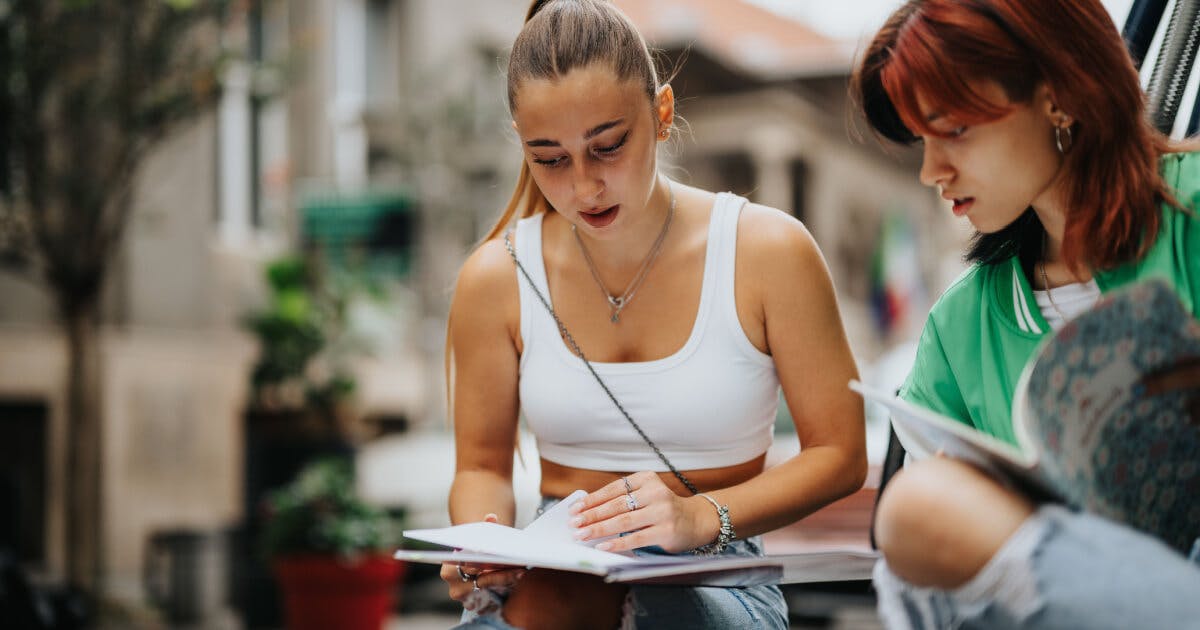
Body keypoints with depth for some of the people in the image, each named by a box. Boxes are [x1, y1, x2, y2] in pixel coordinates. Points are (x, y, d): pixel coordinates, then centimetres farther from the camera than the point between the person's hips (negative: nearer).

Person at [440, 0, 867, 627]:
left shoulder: (768, 252, -5)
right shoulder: (496, 279, 1)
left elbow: (839, 453, -1)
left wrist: (703, 517, -19)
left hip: (712, 576, 0)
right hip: (553, 568, 1)